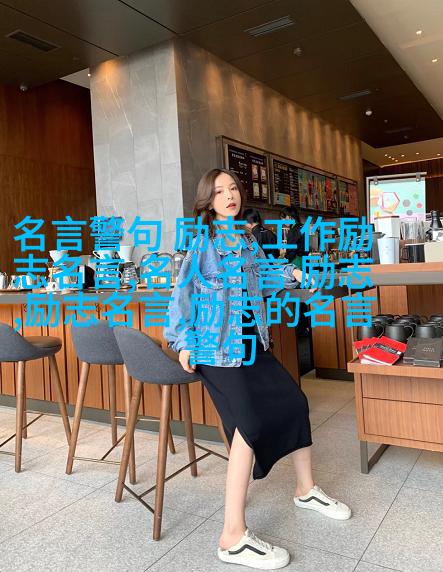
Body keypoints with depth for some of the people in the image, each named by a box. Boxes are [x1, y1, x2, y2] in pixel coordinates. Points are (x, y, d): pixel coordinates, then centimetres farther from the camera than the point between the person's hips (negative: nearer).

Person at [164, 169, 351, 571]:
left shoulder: (249, 241, 11)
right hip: (216, 347, -7)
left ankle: (306, 489, 31)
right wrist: (184, 343, -13)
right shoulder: (200, 241, -8)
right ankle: (233, 538, -14)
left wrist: (292, 275, 1)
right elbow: (182, 292, -9)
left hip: (253, 342, 8)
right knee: (249, 423, -22)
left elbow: (261, 282, 19)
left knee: (294, 402, 8)